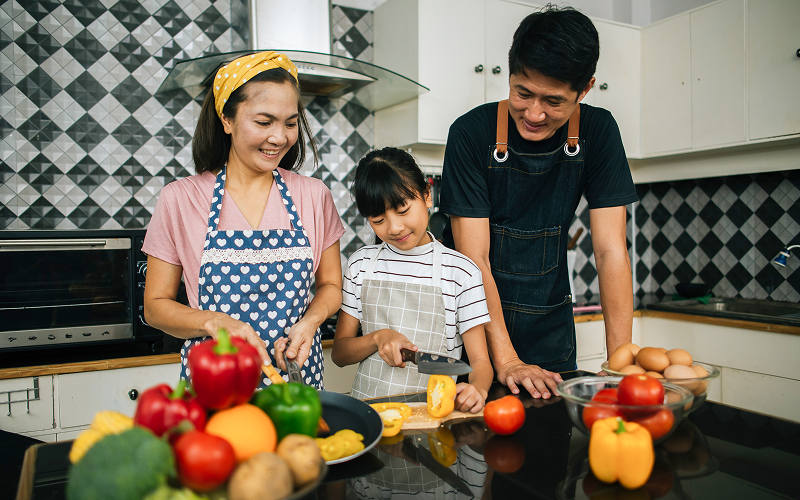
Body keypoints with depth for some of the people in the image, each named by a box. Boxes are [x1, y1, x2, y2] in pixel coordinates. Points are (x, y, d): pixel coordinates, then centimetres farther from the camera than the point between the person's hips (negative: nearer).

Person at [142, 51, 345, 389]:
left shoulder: (314, 197, 0)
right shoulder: (180, 199, -4)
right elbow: (155, 306, 1)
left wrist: (309, 322, -10)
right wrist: (215, 322, -16)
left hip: (297, 374, 1)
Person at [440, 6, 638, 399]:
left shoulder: (597, 132, -10)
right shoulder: (471, 133, -17)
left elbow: (611, 250, -11)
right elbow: (474, 259, -19)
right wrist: (506, 360, -25)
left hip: (550, 330, 3)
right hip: (473, 323, -2)